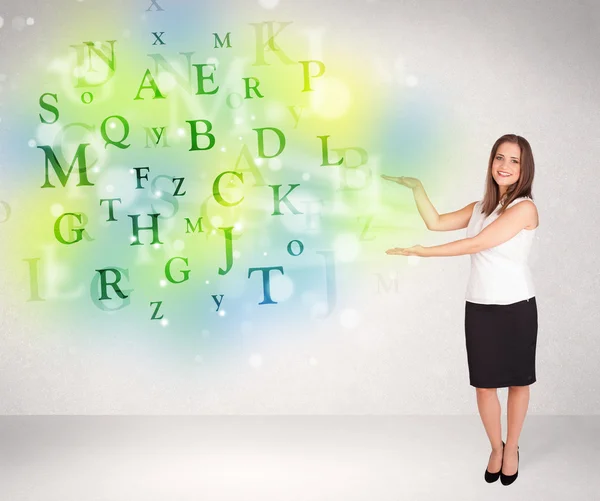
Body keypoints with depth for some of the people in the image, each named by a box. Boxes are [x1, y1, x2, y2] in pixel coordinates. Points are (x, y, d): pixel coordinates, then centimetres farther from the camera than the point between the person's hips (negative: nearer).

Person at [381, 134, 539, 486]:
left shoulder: (524, 208, -13)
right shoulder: (479, 207, 9)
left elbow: (476, 244, -18)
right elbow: (436, 223, 6)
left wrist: (421, 252, -16)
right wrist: (417, 187, -2)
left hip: (516, 308, -4)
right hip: (480, 308, 4)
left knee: (517, 382, 11)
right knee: (484, 385, 8)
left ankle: (512, 448, 31)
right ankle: (496, 448, 29)